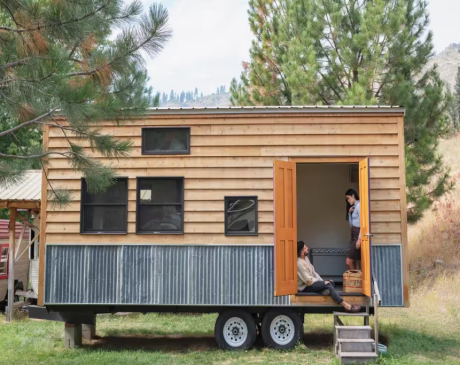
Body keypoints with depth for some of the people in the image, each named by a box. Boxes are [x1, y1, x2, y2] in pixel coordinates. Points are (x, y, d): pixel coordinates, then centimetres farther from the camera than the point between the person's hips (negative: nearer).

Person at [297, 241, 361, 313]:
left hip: (312, 283, 10)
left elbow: (313, 272, 14)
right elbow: (308, 281, -22)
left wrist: (321, 281, 0)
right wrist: (323, 283, -11)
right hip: (305, 287, -10)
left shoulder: (305, 258, 9)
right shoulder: (299, 263, -22)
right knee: (328, 284, -25)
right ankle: (346, 306, -29)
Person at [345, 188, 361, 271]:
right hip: (353, 235, 9)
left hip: (358, 235, -9)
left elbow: (362, 223, -18)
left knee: (349, 261, -12)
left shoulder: (358, 205, -11)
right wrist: (349, 213, 4)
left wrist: (359, 239, -22)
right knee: (355, 262, 5)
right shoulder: (354, 207, 17)